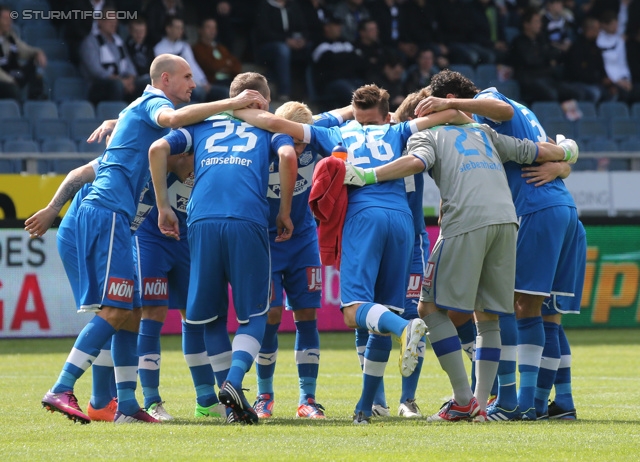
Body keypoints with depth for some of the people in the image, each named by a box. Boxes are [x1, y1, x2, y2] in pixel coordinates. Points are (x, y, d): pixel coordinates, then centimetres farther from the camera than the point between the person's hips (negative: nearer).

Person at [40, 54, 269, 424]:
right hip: (109, 211, -10)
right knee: (115, 311, -15)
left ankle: (127, 405, 6)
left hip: (110, 213, 10)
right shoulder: (153, 102, -3)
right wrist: (231, 104, -25)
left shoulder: (140, 109, 27)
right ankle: (61, 391, -20)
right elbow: (173, 118, -26)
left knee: (129, 313, 7)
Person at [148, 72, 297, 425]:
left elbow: (158, 148, 13)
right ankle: (234, 381, -19)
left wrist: (163, 207, 16)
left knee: (212, 316, 13)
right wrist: (285, 212, 8)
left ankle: (234, 405, 8)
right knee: (254, 314, 6)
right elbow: (287, 155, 0)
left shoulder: (204, 125, 28)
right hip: (248, 222, -2)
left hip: (202, 221, 2)